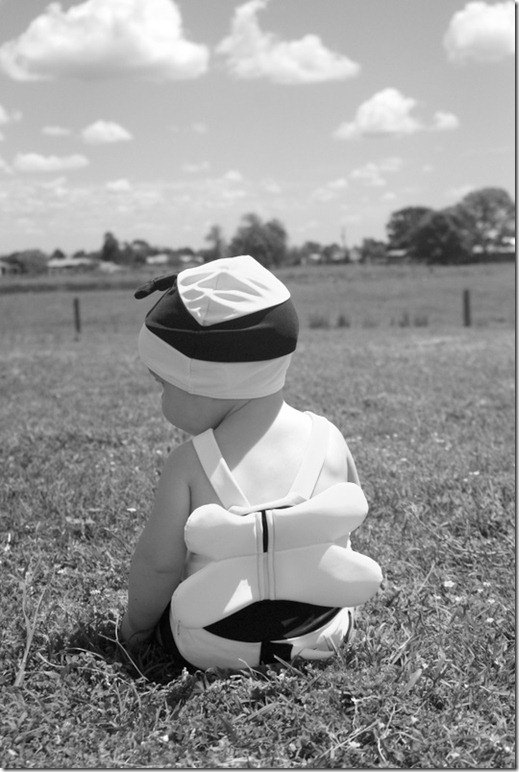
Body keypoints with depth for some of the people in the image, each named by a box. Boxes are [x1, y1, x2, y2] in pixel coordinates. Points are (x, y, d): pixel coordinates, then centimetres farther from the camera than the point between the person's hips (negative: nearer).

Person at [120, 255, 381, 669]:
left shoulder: (189, 464, -18)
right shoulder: (329, 439, -8)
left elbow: (158, 562, -13)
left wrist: (135, 625, 6)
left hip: (211, 648, -2)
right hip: (326, 636, 3)